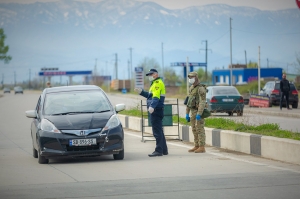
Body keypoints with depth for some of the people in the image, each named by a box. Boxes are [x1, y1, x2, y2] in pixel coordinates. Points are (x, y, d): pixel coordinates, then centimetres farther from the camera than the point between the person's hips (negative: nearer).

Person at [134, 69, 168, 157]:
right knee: (159, 131, 15)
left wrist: (152, 106, -37)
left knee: (157, 131, -9)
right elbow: (151, 95, 29)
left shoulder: (158, 83, -12)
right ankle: (164, 150, 21)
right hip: (155, 110, 11)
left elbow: (156, 96, -25)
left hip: (156, 110, -11)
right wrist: (141, 92, 19)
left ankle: (159, 150, -9)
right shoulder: (155, 83, 21)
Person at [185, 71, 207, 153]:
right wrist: (187, 113, 16)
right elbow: (189, 101, 19)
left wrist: (199, 114, -28)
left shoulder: (201, 88, -16)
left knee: (200, 129, -7)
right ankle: (196, 146, 17)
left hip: (199, 112, -9)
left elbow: (203, 102, -22)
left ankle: (202, 147, -5)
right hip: (193, 112, 9)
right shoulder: (191, 88, 15)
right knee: (194, 129, 11)